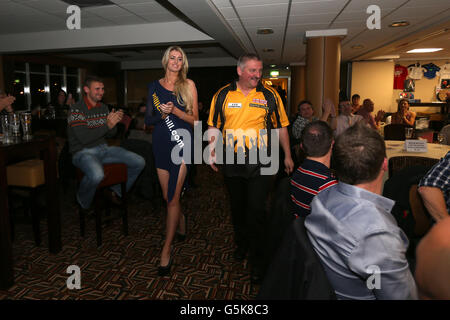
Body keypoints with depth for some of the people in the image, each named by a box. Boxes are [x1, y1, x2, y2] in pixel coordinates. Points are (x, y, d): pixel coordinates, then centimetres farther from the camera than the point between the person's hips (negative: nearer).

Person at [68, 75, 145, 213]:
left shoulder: (103, 107, 12)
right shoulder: (76, 109, -11)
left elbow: (111, 134, 15)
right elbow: (84, 138, -21)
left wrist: (114, 121, -7)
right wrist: (108, 125, -23)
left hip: (103, 149, 7)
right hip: (83, 152, -7)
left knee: (139, 162, -7)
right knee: (97, 175, -40)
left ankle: (117, 192, 14)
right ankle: (83, 204, -6)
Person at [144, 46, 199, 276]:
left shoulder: (188, 85, 3)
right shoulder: (154, 86, 11)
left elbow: (195, 119, 1)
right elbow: (148, 119, 10)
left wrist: (175, 111, -15)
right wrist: (162, 113, -10)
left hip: (182, 143, -3)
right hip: (161, 143, 3)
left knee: (173, 197, -7)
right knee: (167, 196, 9)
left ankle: (166, 250, 3)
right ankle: (181, 223, 40)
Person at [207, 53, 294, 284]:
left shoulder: (270, 95, 0)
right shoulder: (223, 95, 3)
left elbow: (281, 126, 6)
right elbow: (214, 125, 9)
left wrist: (287, 156, 6)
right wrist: (212, 151, -1)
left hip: (261, 163, -2)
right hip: (232, 161, 3)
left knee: (256, 210, -5)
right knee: (237, 206, 16)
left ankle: (258, 260, 11)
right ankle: (241, 244, 39)